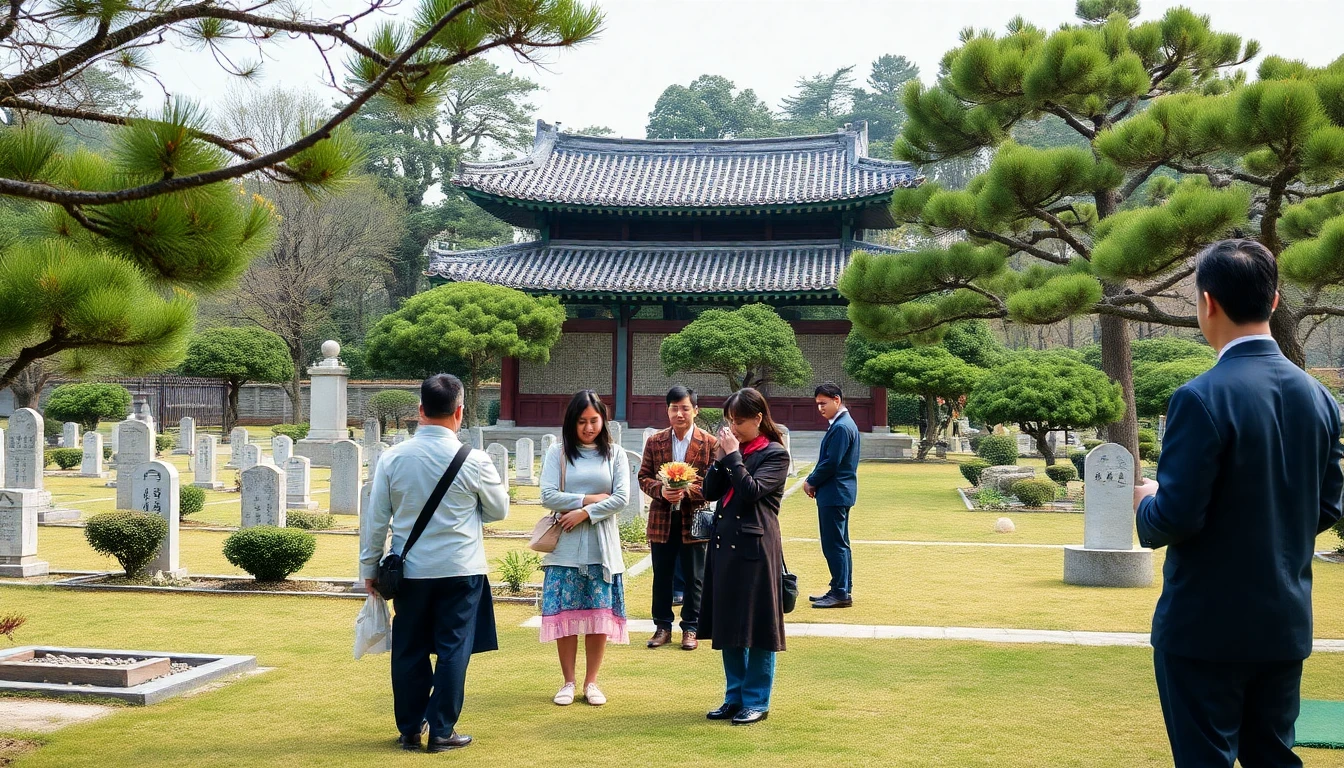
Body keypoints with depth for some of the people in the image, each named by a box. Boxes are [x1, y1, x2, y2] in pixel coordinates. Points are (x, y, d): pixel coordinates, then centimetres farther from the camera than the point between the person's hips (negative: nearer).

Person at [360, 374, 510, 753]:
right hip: (460, 569, -2)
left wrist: (370, 568, 10)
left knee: (409, 650, 13)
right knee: (453, 650, 6)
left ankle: (410, 729, 20)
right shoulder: (474, 461, -10)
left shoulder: (393, 458, -5)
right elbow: (499, 511, 4)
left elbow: (375, 519, 0)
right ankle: (441, 732, 9)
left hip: (410, 570, 2)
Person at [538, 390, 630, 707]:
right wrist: (591, 499, -9)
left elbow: (622, 498, -4)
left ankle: (591, 682, 14)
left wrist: (584, 513, -12)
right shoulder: (558, 453, 3)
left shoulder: (615, 454, 6)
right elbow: (548, 496, -8)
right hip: (566, 548, -1)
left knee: (599, 617, 3)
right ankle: (568, 682, 13)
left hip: (602, 548, 1)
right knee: (565, 615, 1)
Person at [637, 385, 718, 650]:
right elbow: (644, 476, 6)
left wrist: (687, 491, -20)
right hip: (661, 519, 3)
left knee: (693, 578, 6)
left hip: (694, 520, -2)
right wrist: (661, 490, -14)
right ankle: (662, 626, 21)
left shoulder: (710, 444, -4)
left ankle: (690, 628, 18)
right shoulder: (655, 442, 4)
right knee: (662, 576, 10)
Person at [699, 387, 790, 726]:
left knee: (756, 626, 0)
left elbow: (752, 490, -18)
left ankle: (756, 702, 9)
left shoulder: (775, 454, -5)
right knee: (727, 625, 11)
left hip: (755, 547, -7)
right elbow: (710, 492, 8)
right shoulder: (733, 450, 13)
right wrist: (721, 457, -3)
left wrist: (733, 455, -13)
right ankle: (735, 697, 22)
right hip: (725, 544, 7)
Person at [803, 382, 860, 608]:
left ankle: (840, 593, -3)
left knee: (835, 545, -6)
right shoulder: (843, 424, 14)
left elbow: (831, 463, -21)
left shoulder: (841, 427, -18)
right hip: (839, 493, 11)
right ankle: (843, 589, 21)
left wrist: (811, 482, -8)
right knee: (840, 544, 15)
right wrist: (813, 481, 5)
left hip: (834, 494, -11)